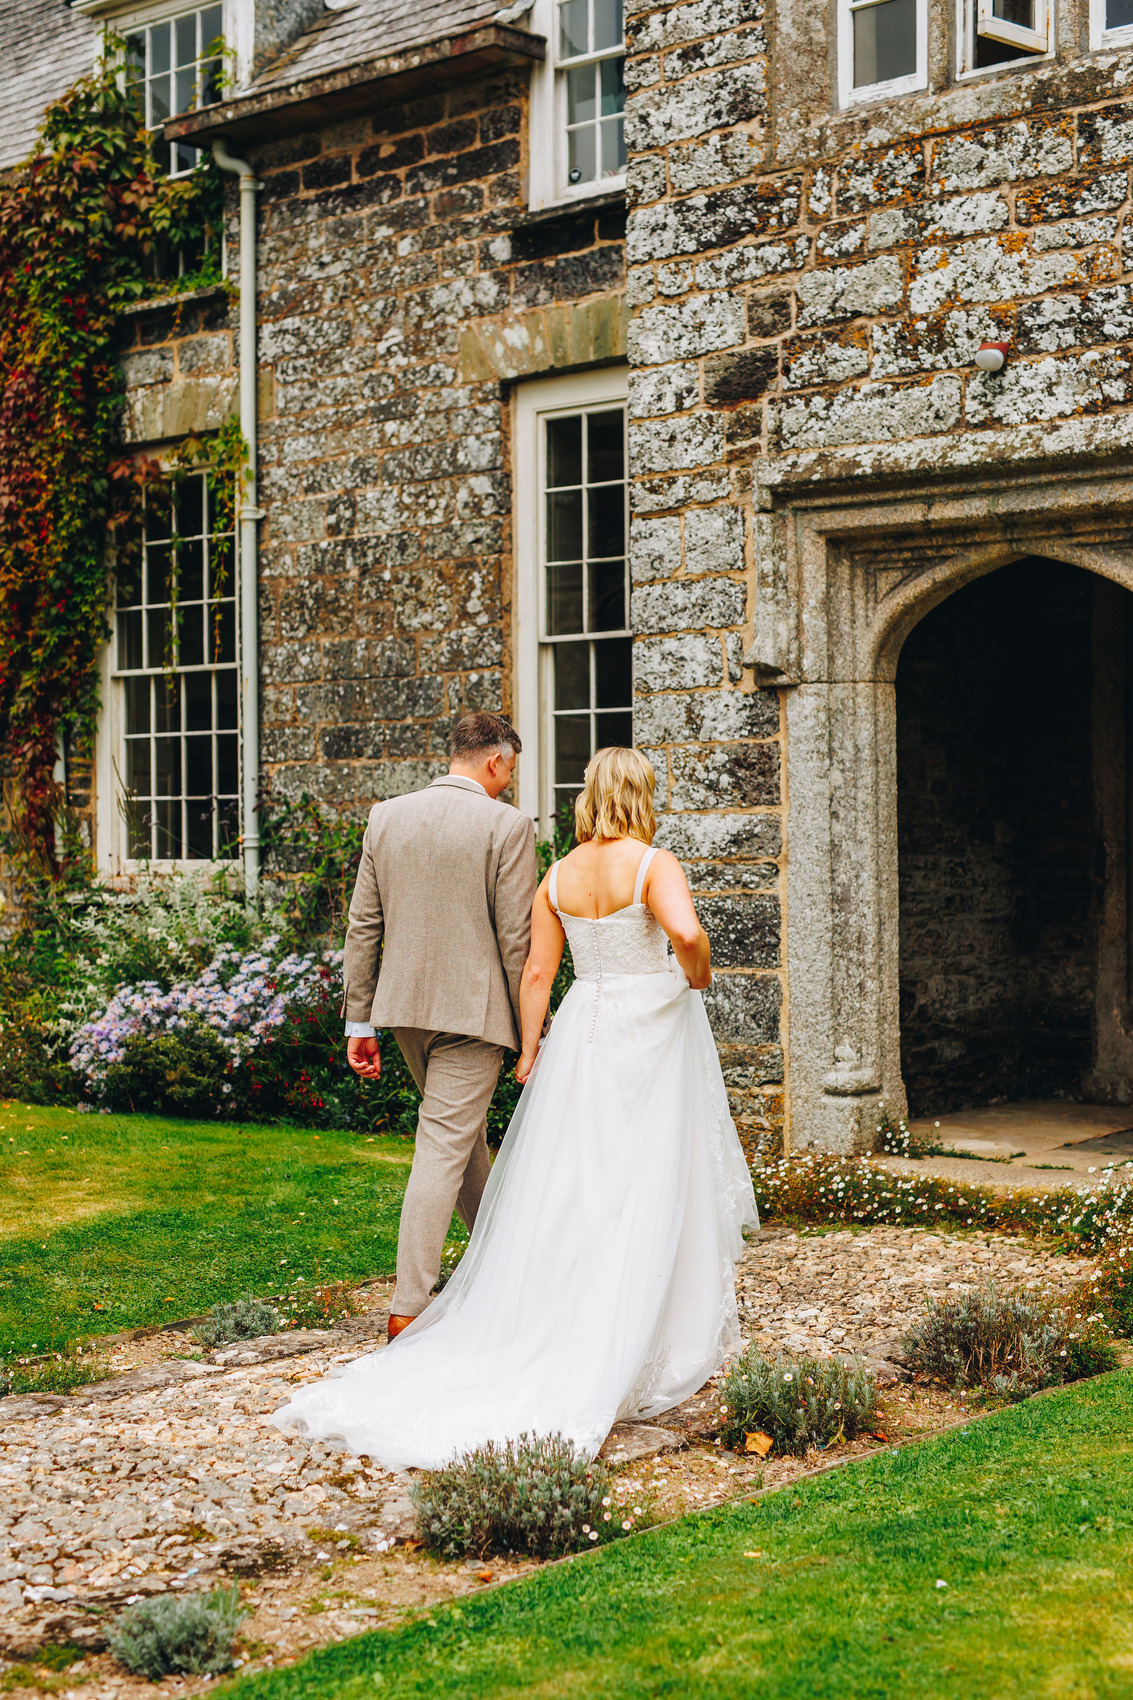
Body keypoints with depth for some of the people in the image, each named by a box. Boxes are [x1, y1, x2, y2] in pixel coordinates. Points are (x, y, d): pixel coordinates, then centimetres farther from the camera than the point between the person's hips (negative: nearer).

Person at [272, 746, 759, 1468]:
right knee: (651, 1187, 4)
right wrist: (698, 973, -8)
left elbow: (537, 972, 3)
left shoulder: (557, 877, 4)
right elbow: (687, 931, -28)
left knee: (566, 1186, 8)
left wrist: (529, 1048, 9)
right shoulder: (655, 864, -10)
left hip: (582, 1030, 4)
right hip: (653, 1025, -4)